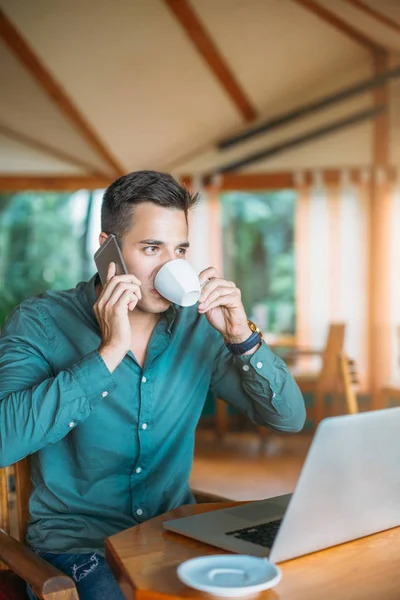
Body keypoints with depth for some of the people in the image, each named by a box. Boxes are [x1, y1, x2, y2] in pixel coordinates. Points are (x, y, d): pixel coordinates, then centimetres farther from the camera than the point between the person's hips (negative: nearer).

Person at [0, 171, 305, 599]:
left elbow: (288, 419, 0)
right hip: (77, 542, -4)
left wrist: (242, 337, -16)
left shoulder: (198, 327, 0)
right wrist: (110, 352, -27)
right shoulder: (40, 322, -9)